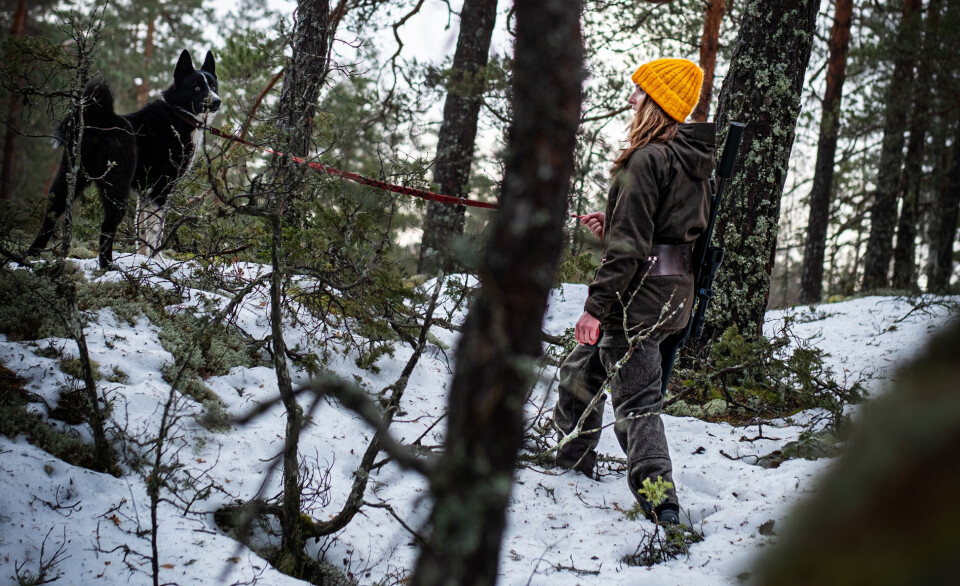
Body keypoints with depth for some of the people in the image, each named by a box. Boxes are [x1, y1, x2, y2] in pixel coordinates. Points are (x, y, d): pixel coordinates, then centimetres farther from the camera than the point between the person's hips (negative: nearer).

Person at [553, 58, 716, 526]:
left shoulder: (647, 159, -17)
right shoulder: (693, 163, 11)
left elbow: (629, 246, -21)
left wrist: (596, 306, -18)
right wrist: (610, 229, 15)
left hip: (639, 295, -10)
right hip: (674, 292, 10)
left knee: (635, 400, -6)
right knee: (580, 369, 25)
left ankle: (659, 500, -11)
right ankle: (572, 457, 39)